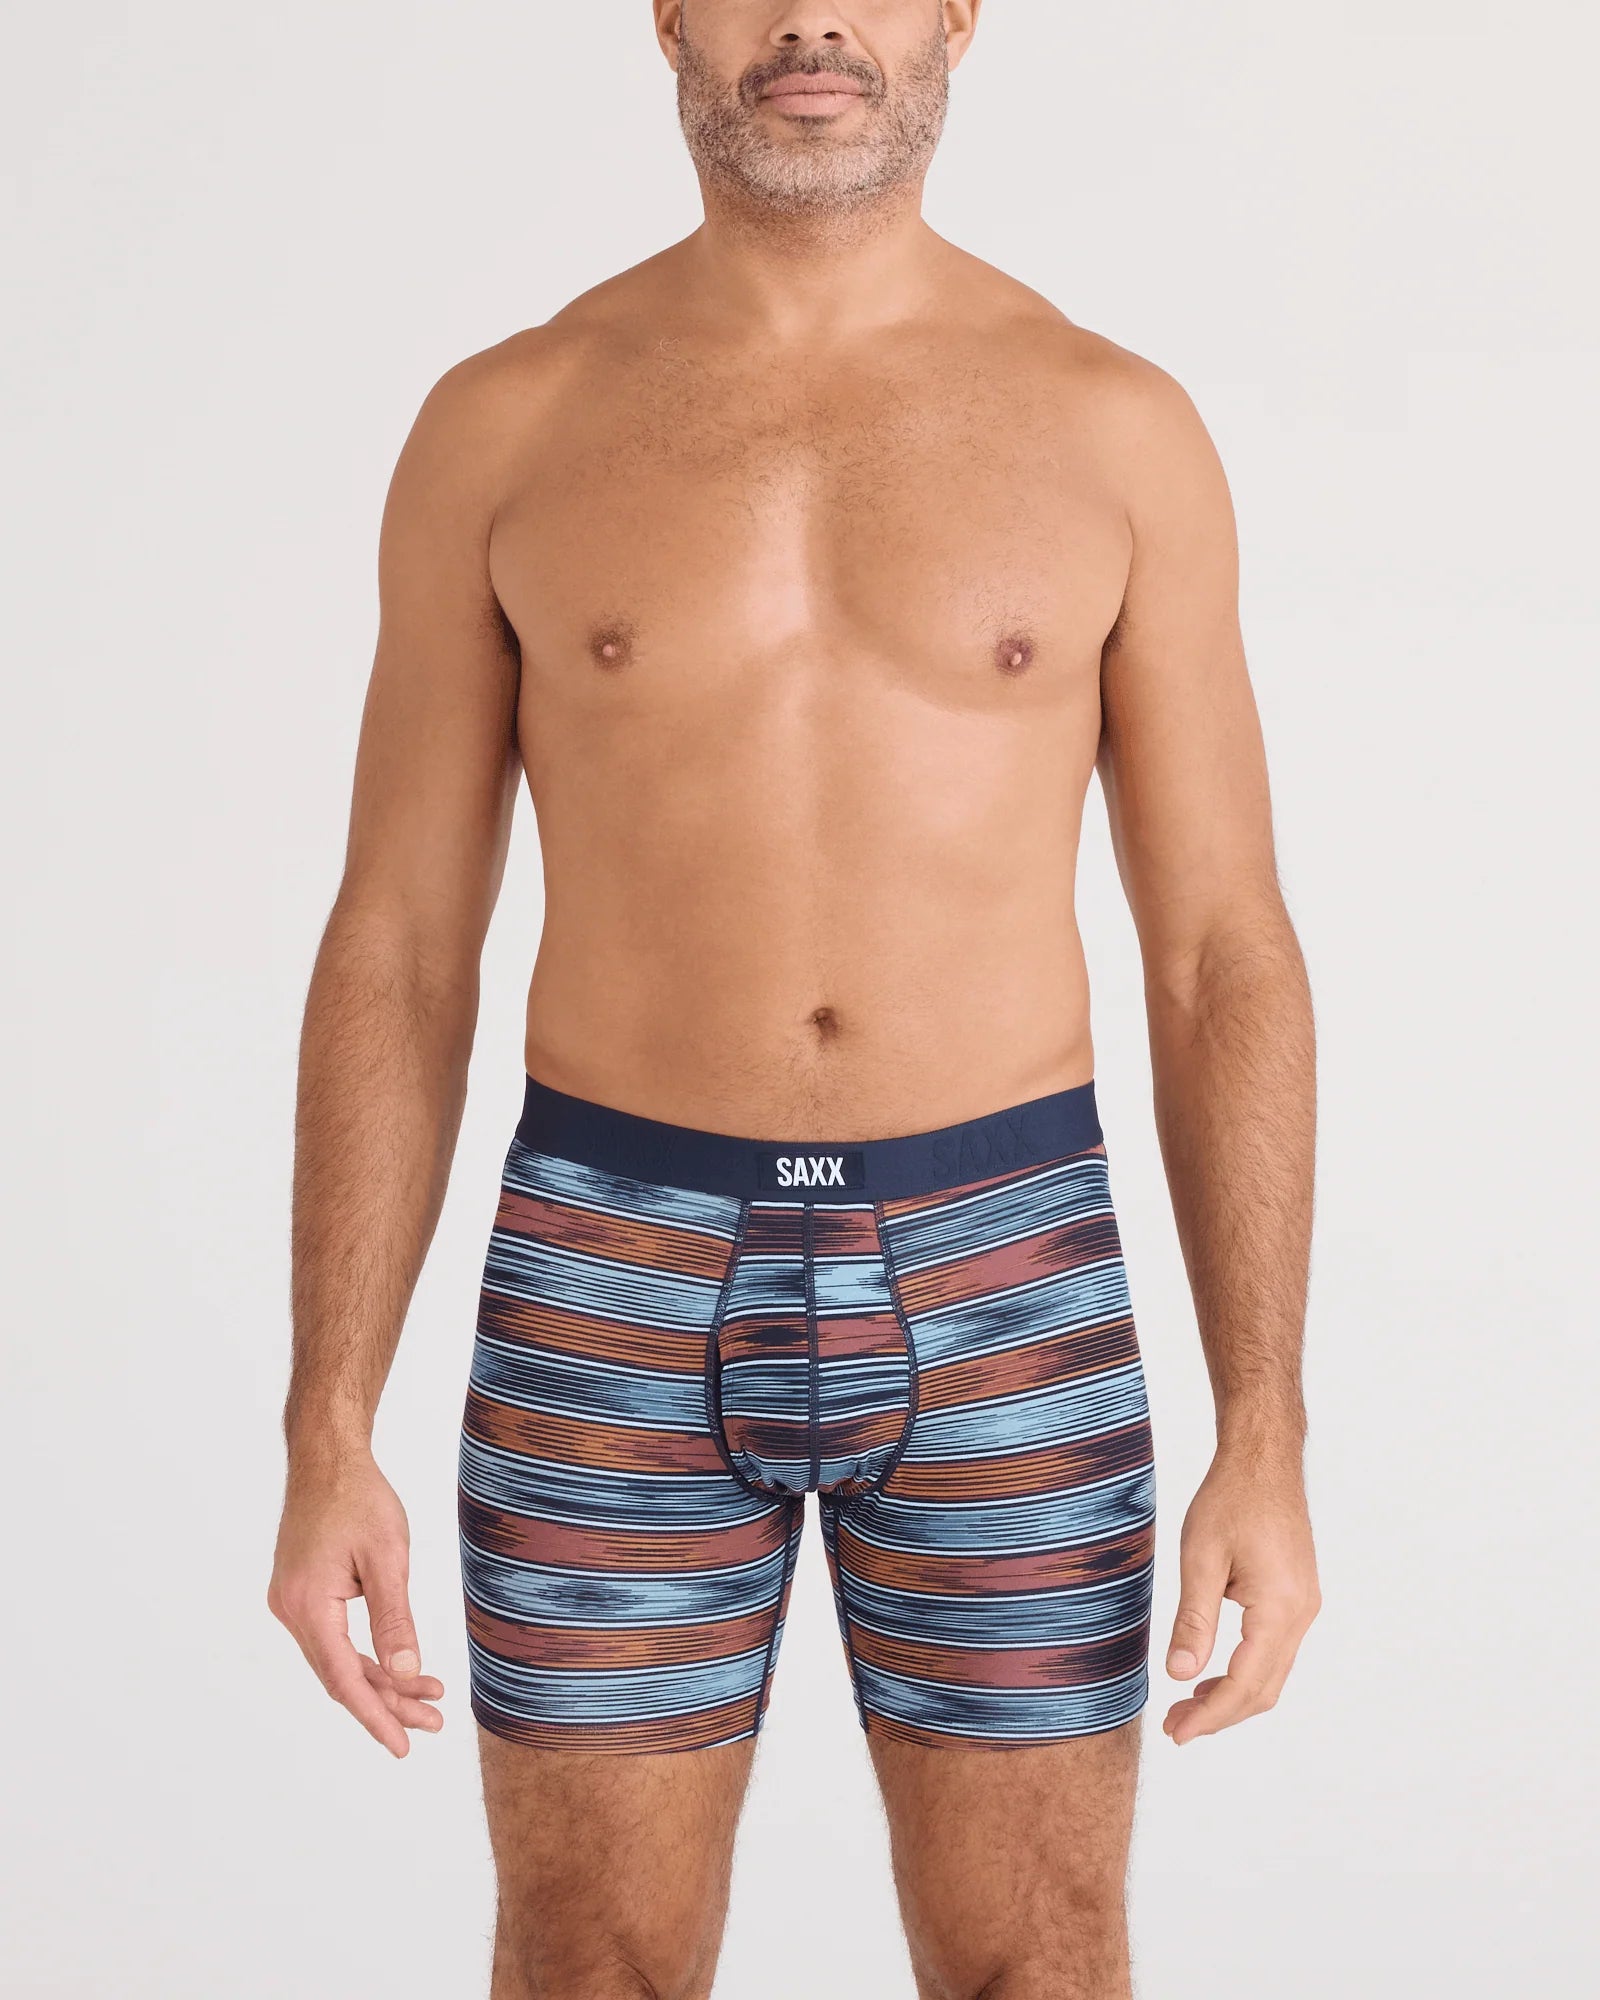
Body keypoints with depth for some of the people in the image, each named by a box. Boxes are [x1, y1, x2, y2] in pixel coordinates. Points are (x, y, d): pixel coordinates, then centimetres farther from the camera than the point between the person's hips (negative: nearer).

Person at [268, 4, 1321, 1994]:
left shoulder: (1118, 429, 0)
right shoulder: (501, 425, 1)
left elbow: (1222, 958, 1)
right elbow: (393, 956, 1)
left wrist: (1267, 1443, -6)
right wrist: (323, 1444, -4)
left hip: (1001, 1298, 0)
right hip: (616, 1300, 0)